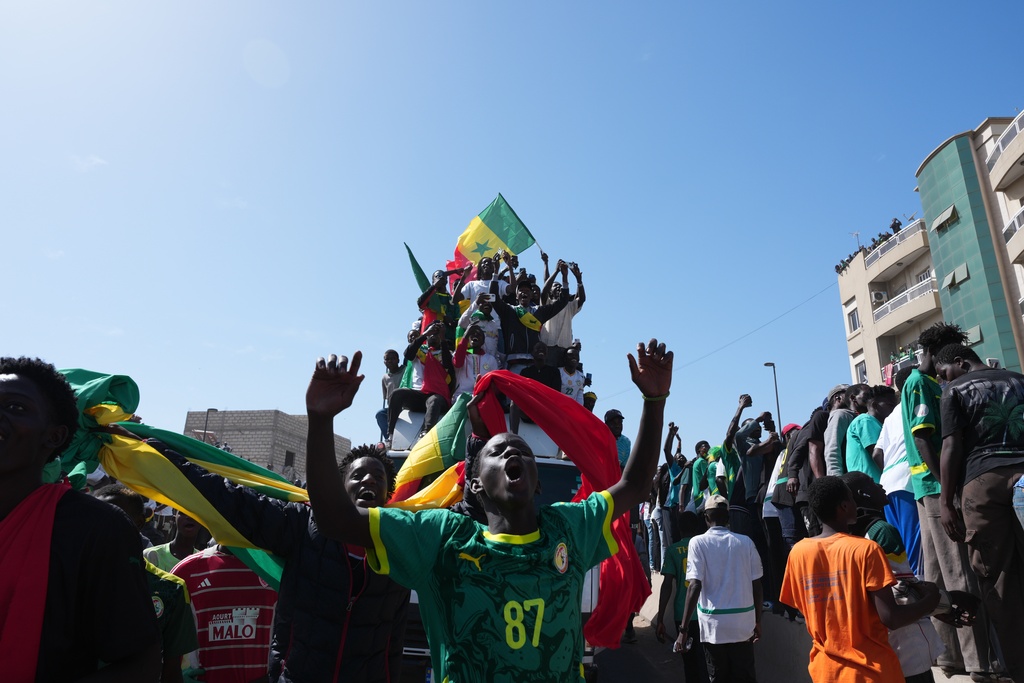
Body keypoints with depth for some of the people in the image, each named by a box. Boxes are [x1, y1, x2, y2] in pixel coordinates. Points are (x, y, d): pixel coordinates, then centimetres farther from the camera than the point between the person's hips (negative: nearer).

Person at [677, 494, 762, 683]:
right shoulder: (746, 542, 1)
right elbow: (756, 585, 3)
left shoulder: (698, 542, -8)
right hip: (744, 622, 3)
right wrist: (758, 621, 16)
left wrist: (683, 628, -13)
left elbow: (695, 586, -16)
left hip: (715, 623, -2)